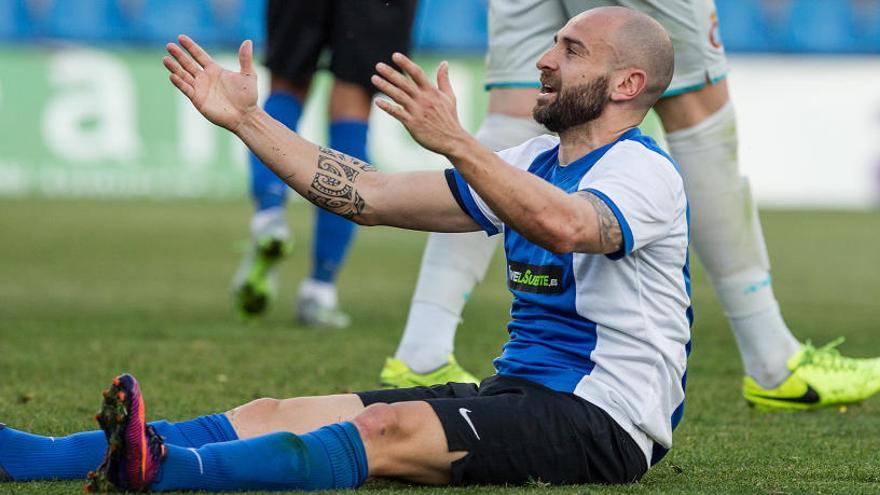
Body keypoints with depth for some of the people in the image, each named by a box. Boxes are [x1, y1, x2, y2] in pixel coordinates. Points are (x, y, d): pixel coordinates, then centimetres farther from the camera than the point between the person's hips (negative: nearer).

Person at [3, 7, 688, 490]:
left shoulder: (643, 171, -9)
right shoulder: (538, 163, 19)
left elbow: (564, 225, -34)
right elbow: (371, 195, 14)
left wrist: (455, 144, -43)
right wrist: (246, 119, 10)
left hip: (601, 420, -8)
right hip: (516, 392, 8)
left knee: (391, 430, -33)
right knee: (273, 414, -8)